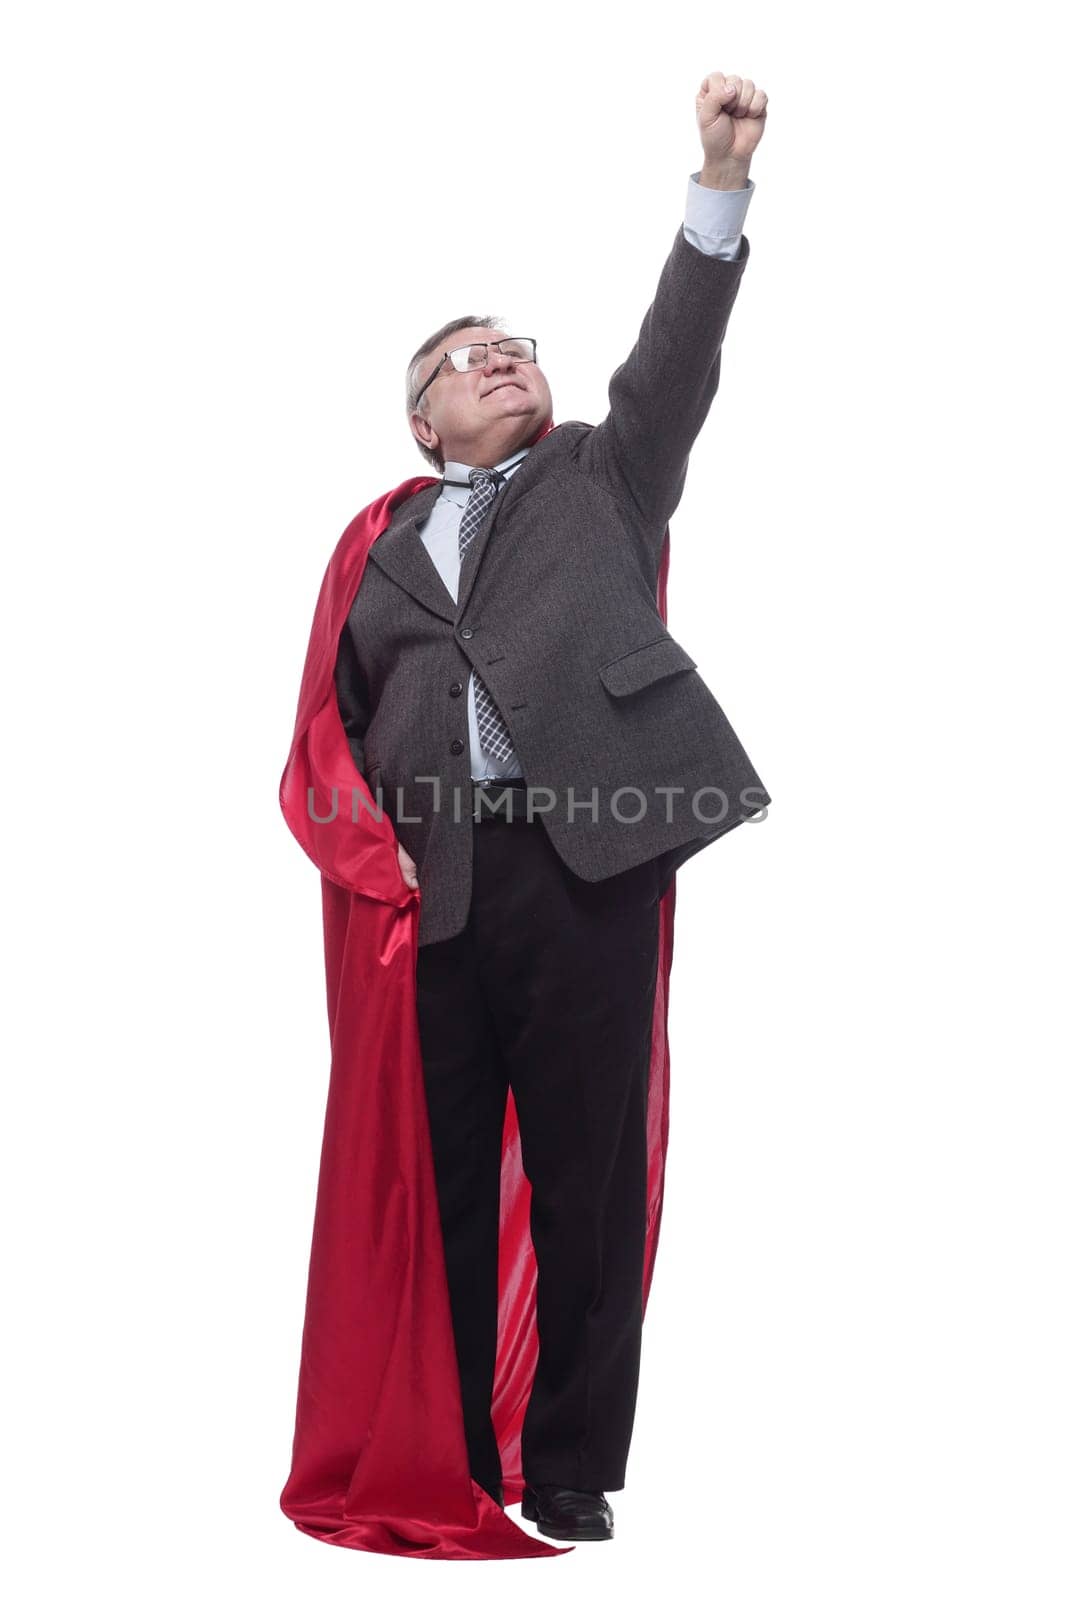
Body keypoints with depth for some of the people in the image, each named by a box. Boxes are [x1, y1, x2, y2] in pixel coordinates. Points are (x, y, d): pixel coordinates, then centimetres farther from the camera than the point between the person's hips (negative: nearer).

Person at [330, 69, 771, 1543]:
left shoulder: (602, 477, 19)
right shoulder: (388, 549, 22)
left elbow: (673, 357, 5)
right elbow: (347, 719, 20)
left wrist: (722, 180, -7)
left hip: (584, 860, -2)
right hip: (432, 883, 2)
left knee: (588, 1177, -2)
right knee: (441, 1183, 3)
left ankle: (571, 1470, 5)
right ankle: (440, 1464, 11)